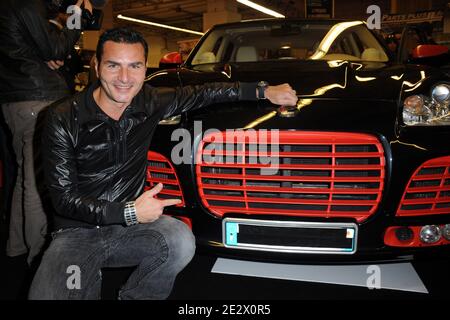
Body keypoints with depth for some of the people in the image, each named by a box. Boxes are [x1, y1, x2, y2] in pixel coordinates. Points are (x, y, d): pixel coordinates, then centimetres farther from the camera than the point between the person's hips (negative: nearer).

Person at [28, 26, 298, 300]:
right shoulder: (63, 119, -13)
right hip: (77, 232, -3)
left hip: (129, 225, 3)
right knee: (47, 294, -30)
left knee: (181, 242, -27)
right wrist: (129, 212, -22)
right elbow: (64, 198, -12)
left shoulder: (149, 103, -4)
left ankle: (132, 296, 1)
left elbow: (200, 94, 11)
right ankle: (90, 282, 5)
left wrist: (265, 91, 10)